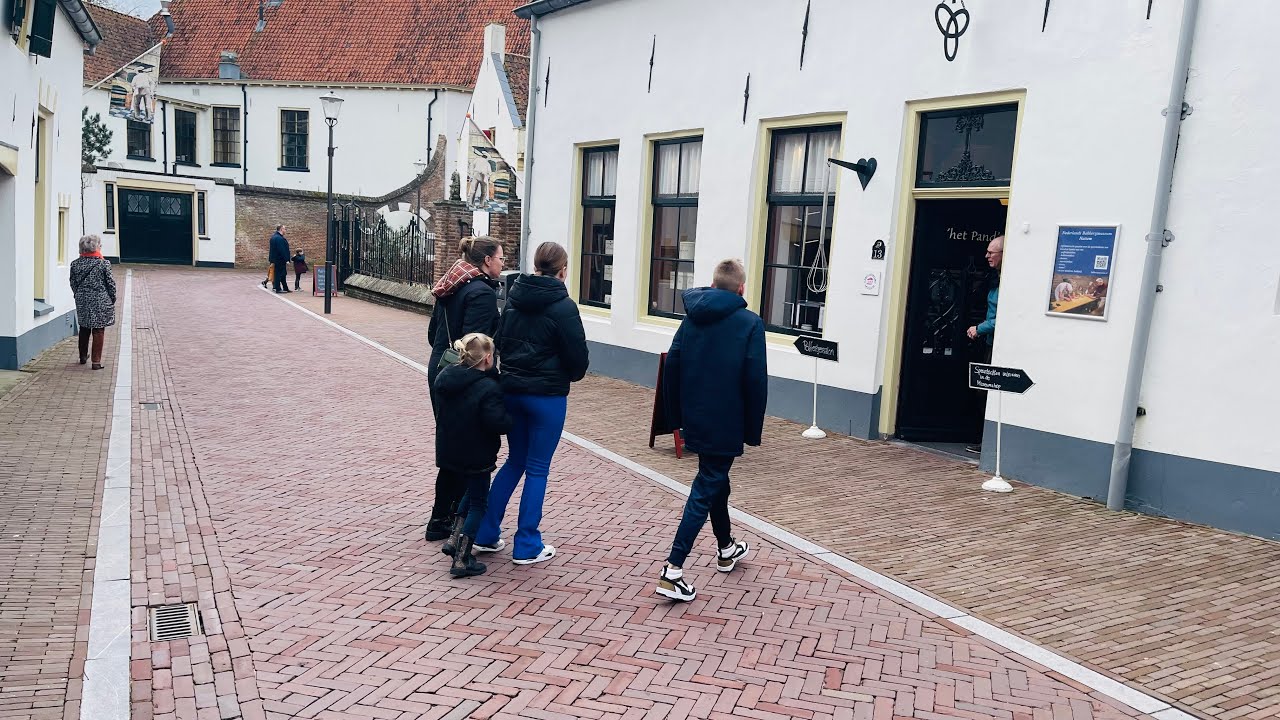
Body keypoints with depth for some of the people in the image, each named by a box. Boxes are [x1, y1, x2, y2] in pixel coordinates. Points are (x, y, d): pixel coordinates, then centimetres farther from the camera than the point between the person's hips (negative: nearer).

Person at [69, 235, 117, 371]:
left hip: (82, 302, 4)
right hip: (100, 302, -4)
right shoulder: (104, 263, -13)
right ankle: (96, 361, 1)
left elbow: (73, 283, 7)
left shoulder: (75, 264, -1)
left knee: (84, 329, 20)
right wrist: (112, 299, 7)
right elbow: (110, 283, -7)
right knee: (98, 330, 1)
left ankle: (83, 357, 33)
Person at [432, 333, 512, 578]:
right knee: (478, 503, 8)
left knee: (472, 492, 28)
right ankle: (461, 560, 7)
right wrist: (511, 419, -9)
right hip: (476, 456, -7)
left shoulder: (446, 376, -2)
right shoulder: (488, 389, -24)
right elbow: (498, 423, -30)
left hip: (448, 451, 7)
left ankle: (455, 541, 24)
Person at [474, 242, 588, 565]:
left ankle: (486, 533, 19)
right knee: (537, 468, 4)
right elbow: (578, 355, -11)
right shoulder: (563, 306, -13)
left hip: (511, 389, 6)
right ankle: (527, 546, 10)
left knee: (515, 461, 18)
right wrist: (573, 375, 10)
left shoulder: (514, 298, 5)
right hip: (547, 395, -6)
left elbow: (500, 340, 12)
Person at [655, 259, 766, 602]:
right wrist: (753, 429, -4)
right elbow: (756, 381, -13)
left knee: (715, 479, 24)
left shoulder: (692, 317, 5)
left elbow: (671, 366, 4)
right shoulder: (750, 323, -9)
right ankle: (673, 570, -8)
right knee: (705, 490, -1)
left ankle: (726, 548, 42)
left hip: (694, 420, 6)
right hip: (725, 425, -6)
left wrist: (676, 414, 13)